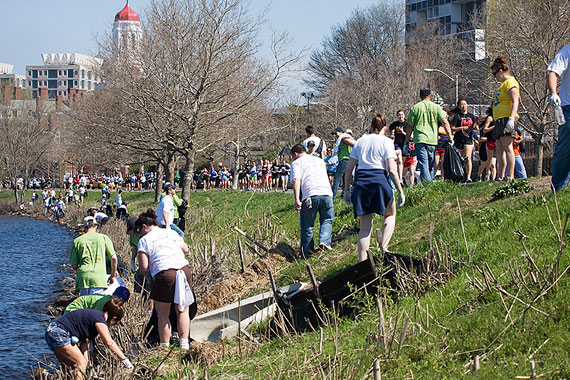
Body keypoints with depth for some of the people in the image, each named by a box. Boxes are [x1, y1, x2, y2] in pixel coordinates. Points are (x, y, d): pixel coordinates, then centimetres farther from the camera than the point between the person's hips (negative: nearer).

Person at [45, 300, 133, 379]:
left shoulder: (94, 315, 18)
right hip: (58, 333, -10)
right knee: (81, 363, -11)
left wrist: (85, 360, 6)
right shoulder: (99, 318, -12)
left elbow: (84, 342, 15)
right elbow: (109, 342, -22)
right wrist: (124, 360, -23)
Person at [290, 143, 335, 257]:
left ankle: (306, 255, 8)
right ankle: (324, 241, -5)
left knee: (307, 226, 6)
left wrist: (297, 200, -12)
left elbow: (296, 180, -6)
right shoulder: (319, 160, 28)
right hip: (326, 194, 4)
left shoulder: (297, 163, 10)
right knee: (327, 220, 20)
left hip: (310, 196, -4)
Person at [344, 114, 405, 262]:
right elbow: (392, 169, -6)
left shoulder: (360, 141, 15)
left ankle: (362, 263, -1)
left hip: (360, 182, 3)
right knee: (390, 214, 21)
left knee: (365, 227, 6)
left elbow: (349, 169, 12)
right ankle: (384, 248, 0)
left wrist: (347, 190, 19)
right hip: (379, 180, -3)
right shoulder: (386, 142, 3)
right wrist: (400, 191, -2)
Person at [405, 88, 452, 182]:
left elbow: (410, 127, 4)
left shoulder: (415, 107, 4)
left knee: (423, 164, -8)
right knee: (431, 165, 14)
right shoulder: (436, 107, 7)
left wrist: (406, 142, 11)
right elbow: (445, 122, -2)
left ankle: (427, 182, -22)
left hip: (419, 139, -2)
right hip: (432, 139, 2)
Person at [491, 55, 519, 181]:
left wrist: (511, 119, -28)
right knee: (499, 149, 8)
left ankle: (510, 176, -19)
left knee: (507, 147, -15)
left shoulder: (510, 82, -8)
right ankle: (500, 177, 10)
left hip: (506, 118, -10)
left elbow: (515, 102, -19)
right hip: (500, 119, 10)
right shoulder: (504, 84, 23)